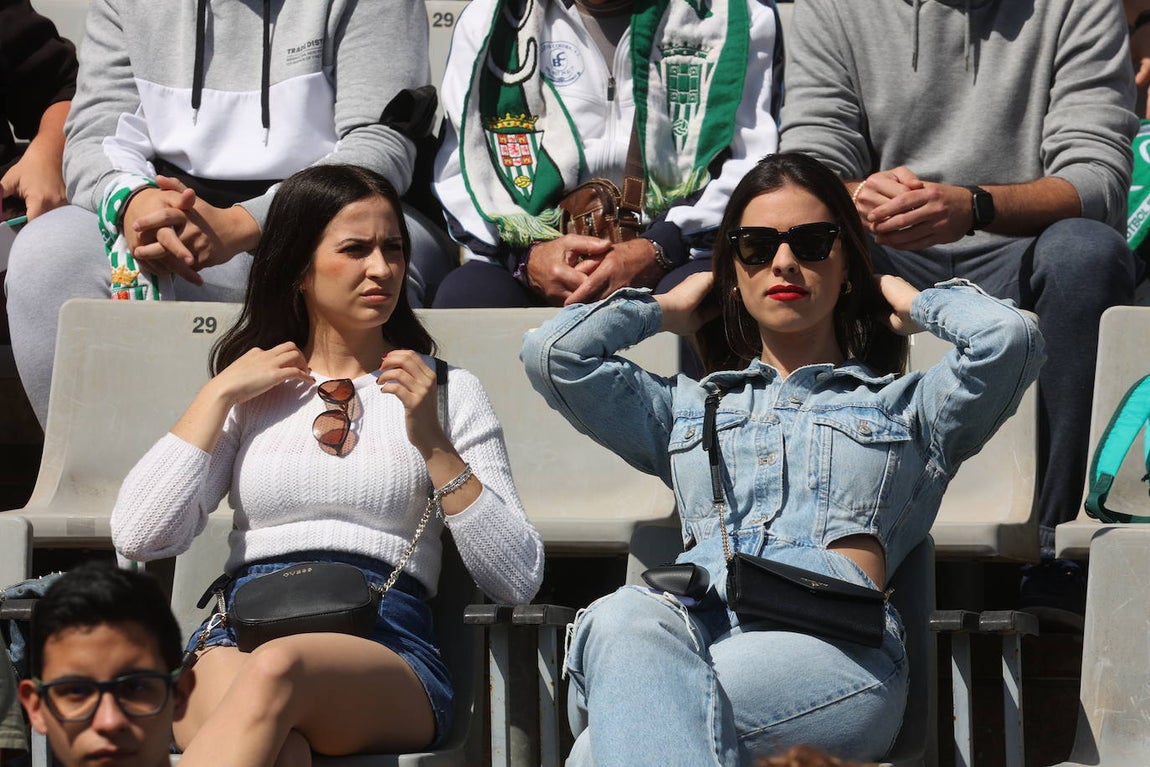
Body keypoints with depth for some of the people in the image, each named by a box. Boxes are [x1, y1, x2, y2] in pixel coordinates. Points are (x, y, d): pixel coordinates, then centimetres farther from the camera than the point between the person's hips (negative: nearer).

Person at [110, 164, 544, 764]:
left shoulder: (445, 391, 18)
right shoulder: (249, 393, 23)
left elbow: (519, 580, 6)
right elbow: (139, 537, 6)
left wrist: (433, 444, -2)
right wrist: (220, 393, 9)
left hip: (387, 652, -1)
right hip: (240, 634, 1)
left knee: (277, 669, -39)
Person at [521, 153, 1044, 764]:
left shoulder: (907, 407, 30)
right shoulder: (688, 407, 37)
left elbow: (1010, 338, 10)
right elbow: (551, 353, 25)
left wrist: (912, 302, 32)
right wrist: (666, 309, 40)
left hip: (836, 647, -2)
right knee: (622, 619, -41)